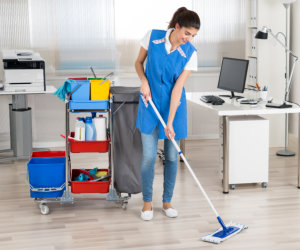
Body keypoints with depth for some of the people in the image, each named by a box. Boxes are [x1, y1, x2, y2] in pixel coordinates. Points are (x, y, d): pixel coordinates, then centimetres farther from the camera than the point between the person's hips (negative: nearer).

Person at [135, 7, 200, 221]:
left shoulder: (190, 53, -13)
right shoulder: (153, 36, -12)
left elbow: (177, 88, -15)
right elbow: (139, 62, 4)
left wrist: (170, 122, -19)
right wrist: (144, 81, -16)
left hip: (173, 104, 0)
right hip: (150, 103, 0)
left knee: (171, 156, 5)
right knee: (149, 156, -3)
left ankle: (167, 202, 21)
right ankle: (147, 202, 13)